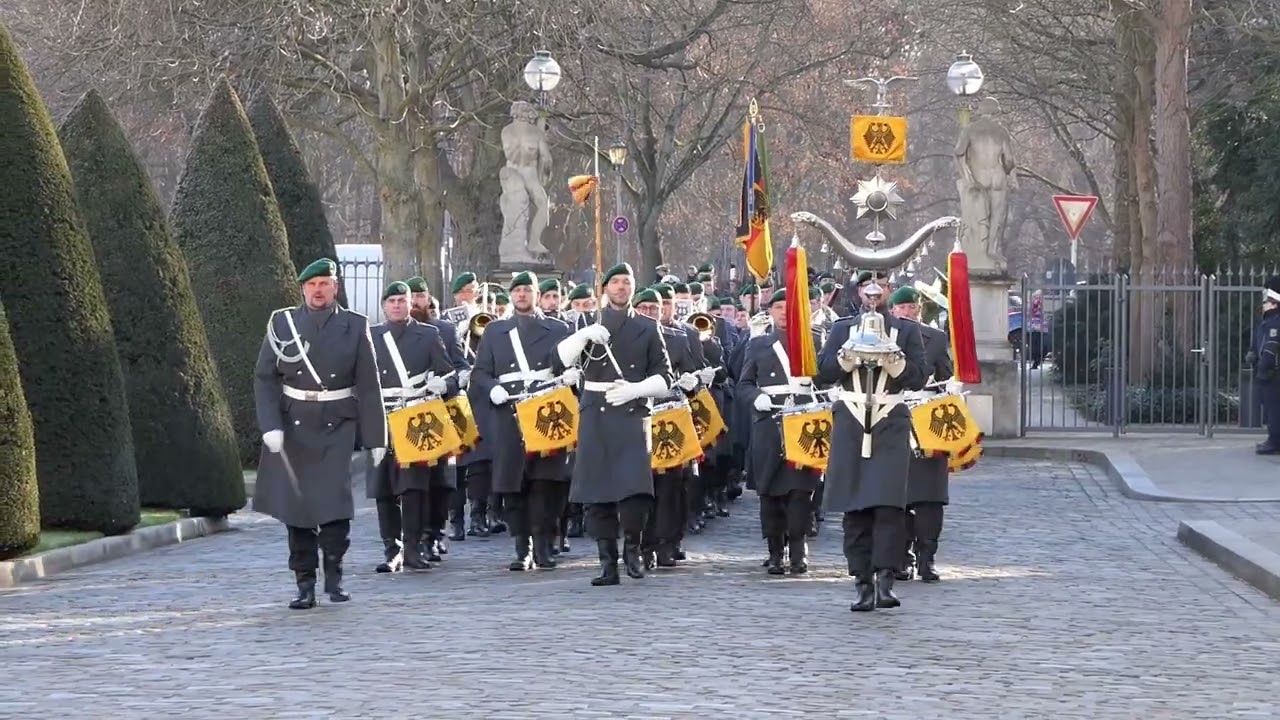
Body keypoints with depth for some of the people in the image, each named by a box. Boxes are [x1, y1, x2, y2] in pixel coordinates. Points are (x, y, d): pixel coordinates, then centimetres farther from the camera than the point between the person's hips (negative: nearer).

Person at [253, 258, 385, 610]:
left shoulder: (355, 326, 2)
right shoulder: (282, 323, 3)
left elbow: (368, 385, 2)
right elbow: (265, 378, 2)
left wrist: (376, 437, 0)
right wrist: (270, 426, -10)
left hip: (337, 426, -1)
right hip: (293, 426, 1)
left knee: (335, 500, -11)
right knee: (296, 504, 2)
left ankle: (334, 576, 8)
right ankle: (305, 585, 11)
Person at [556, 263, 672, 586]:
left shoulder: (647, 329, 12)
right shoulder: (589, 328, 14)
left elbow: (664, 377, 9)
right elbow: (563, 358, -1)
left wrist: (635, 389, -9)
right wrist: (584, 335, -18)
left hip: (632, 416, -1)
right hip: (596, 417, 1)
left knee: (635, 485, -17)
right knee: (597, 490, -2)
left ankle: (632, 546, 4)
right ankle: (608, 563, 4)